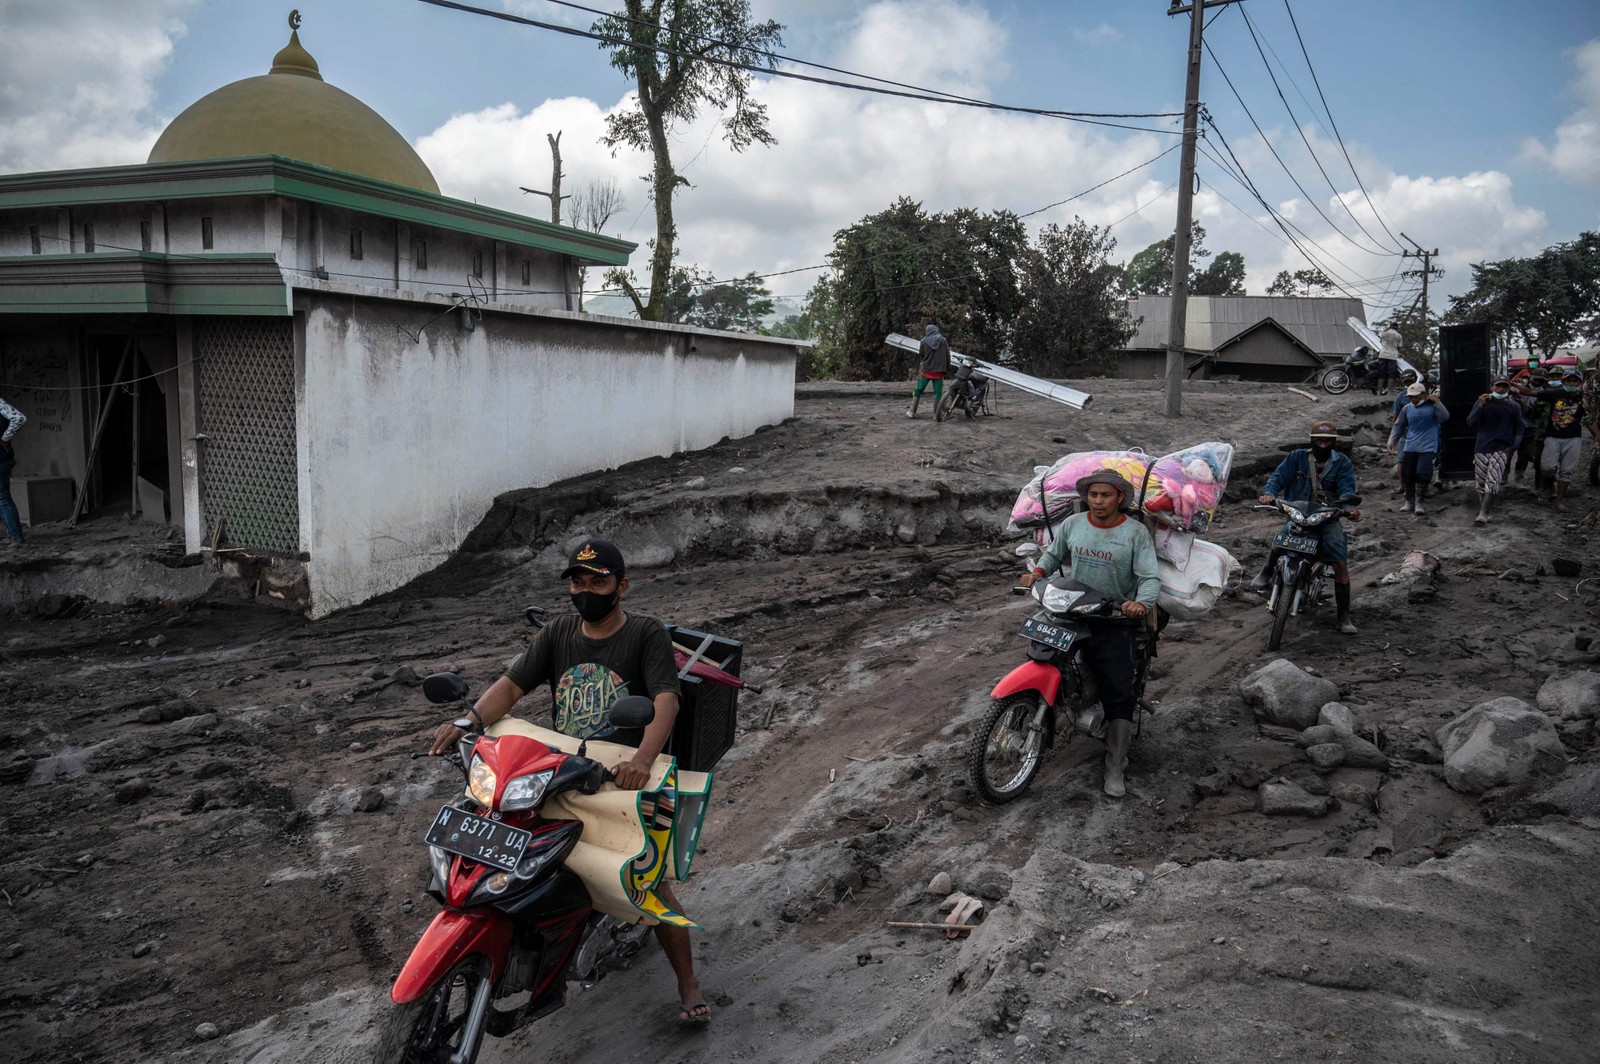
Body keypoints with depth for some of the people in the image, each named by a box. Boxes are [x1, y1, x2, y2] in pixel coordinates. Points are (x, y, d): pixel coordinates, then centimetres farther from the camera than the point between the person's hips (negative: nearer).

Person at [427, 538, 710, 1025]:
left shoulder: (646, 634, -6)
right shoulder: (557, 634, 8)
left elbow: (666, 700, -20)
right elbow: (511, 684, -3)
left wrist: (643, 759, -39)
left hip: (625, 779, -4)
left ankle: (688, 984, 9)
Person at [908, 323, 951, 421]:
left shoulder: (924, 341, 0)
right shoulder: (943, 340, 1)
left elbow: (921, 355, 9)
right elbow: (947, 356, 1)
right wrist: (947, 368, 9)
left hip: (926, 370, 0)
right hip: (939, 371, 0)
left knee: (918, 390, 10)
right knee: (938, 392, 1)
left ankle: (912, 411, 11)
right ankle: (937, 415, 1)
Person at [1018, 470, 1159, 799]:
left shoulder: (1136, 532, -6)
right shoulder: (1072, 524, 5)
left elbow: (1150, 577, -11)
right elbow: (1053, 553, 20)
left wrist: (1141, 603, -32)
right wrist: (1038, 571, -1)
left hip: (1115, 622, -3)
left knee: (1120, 695, -6)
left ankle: (1115, 769, 3)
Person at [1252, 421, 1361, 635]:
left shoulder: (1342, 463, 5)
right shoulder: (1297, 457, 6)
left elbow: (1347, 488, -9)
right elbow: (1279, 476, -5)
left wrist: (1349, 506, -31)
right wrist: (1269, 493, -27)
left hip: (1329, 518, 1)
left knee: (1341, 565, -9)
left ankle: (1344, 616, 2)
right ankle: (1267, 571, 5)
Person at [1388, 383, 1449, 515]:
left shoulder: (1433, 406, -1)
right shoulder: (1407, 408, 7)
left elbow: (1445, 417, -14)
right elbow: (1399, 426, 13)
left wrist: (1437, 402, -21)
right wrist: (1392, 441, 5)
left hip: (1428, 448, -3)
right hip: (1410, 448, 3)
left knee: (1422, 474, -13)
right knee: (1407, 475, 6)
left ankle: (1418, 503, -2)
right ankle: (1409, 502, 22)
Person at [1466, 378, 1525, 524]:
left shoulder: (1514, 407, 7)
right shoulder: (1482, 403, 5)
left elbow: (1520, 428, 15)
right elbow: (1471, 422, -5)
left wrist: (1514, 446, 1)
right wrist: (1480, 406, -18)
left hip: (1501, 450, -1)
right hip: (1481, 449, 1)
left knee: (1493, 482, -16)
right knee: (1482, 483, 8)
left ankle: (1483, 514, -18)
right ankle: (1482, 511, 20)